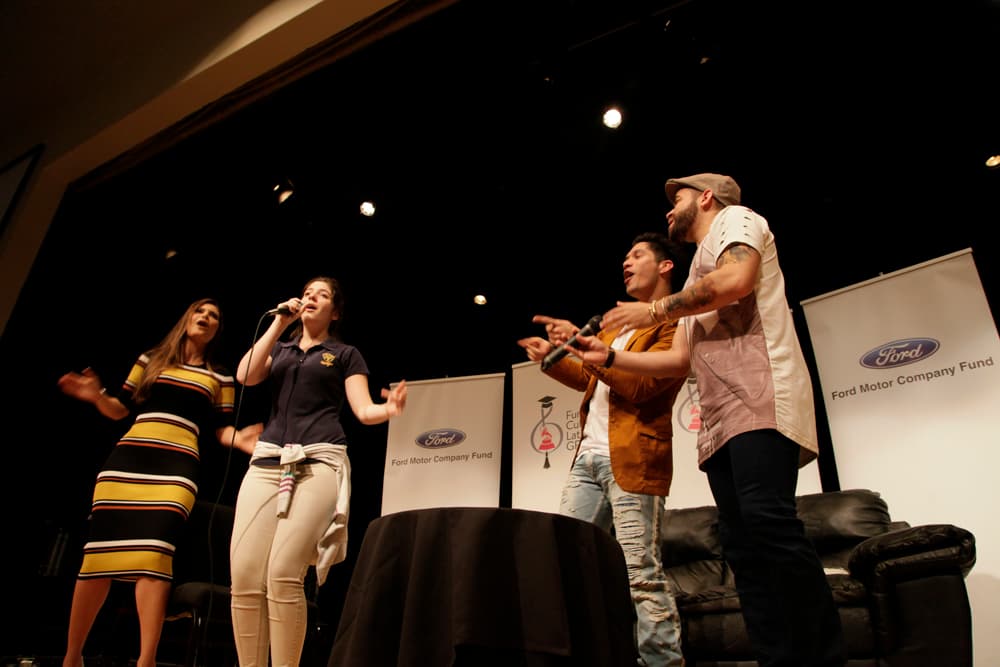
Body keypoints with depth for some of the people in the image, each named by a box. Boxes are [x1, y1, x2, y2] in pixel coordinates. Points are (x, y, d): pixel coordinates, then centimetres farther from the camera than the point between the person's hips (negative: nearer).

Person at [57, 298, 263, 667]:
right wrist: (97, 396, -3)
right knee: (98, 553, 1)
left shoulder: (220, 378, 14)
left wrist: (239, 439, -11)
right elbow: (120, 409, 17)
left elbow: (221, 428, 10)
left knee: (153, 554, -15)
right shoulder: (151, 359, 17)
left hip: (176, 469, -1)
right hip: (126, 461, 2)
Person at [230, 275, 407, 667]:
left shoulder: (345, 355, 15)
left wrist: (389, 409, -18)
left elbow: (363, 411, 5)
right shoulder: (279, 349, 24)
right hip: (267, 462, 4)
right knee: (244, 576, -8)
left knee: (283, 575, -16)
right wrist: (279, 323, 5)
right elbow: (245, 376, 4)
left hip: (318, 464, -3)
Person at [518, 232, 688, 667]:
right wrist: (552, 358, 15)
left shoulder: (674, 323, -2)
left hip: (632, 459, -8)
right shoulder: (617, 323, 25)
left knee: (642, 574, -7)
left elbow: (638, 387, -15)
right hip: (588, 455, 9)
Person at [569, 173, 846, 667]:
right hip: (720, 420, 9)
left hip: (759, 395, -9)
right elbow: (681, 361, 29)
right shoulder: (696, 282, 34)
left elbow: (735, 281, -12)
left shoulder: (735, 218, 11)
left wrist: (656, 309, -1)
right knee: (742, 543, -1)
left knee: (767, 520, -22)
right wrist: (608, 357, 24)